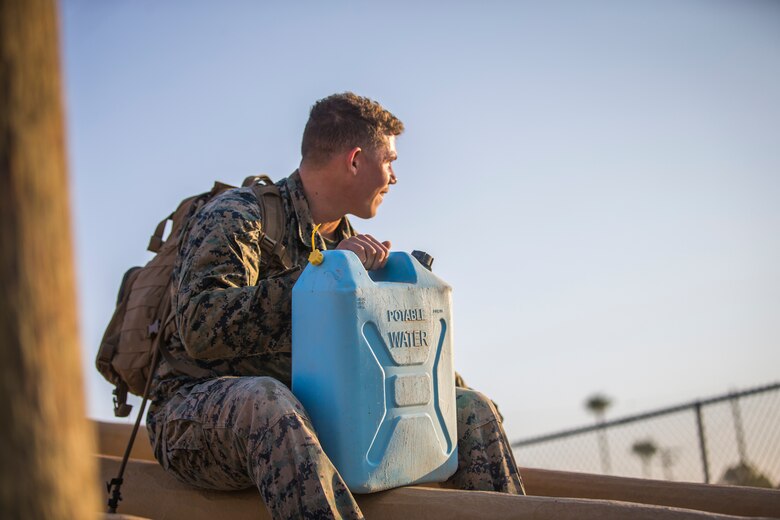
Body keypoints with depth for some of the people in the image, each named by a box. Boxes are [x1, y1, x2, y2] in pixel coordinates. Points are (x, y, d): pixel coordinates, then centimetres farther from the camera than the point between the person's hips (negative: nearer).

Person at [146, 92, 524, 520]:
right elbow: (201, 327, -25)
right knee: (268, 402, -44)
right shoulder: (235, 217, -10)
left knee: (473, 411, -1)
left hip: (310, 416, 7)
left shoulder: (345, 240, 15)